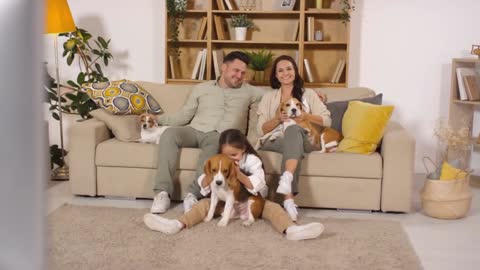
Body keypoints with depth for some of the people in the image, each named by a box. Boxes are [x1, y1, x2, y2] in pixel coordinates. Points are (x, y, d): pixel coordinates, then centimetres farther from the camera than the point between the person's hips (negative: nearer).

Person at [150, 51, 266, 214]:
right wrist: (157, 119, 9)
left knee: (216, 143, -39)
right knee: (169, 133, -31)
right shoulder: (201, 88, 21)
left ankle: (194, 194, -42)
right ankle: (162, 193, -33)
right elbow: (183, 117, 18)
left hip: (220, 136, -1)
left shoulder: (247, 91, 21)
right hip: (195, 131, 2)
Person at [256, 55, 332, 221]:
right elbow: (261, 130, 11)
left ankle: (286, 178, -61)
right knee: (292, 144, -38)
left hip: (304, 140, 0)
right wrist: (278, 118, -8)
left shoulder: (308, 94, 20)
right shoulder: (268, 97, 21)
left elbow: (327, 121, 10)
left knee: (293, 130, -38)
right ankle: (289, 199, -53)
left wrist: (306, 116, -8)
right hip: (275, 140, 0)